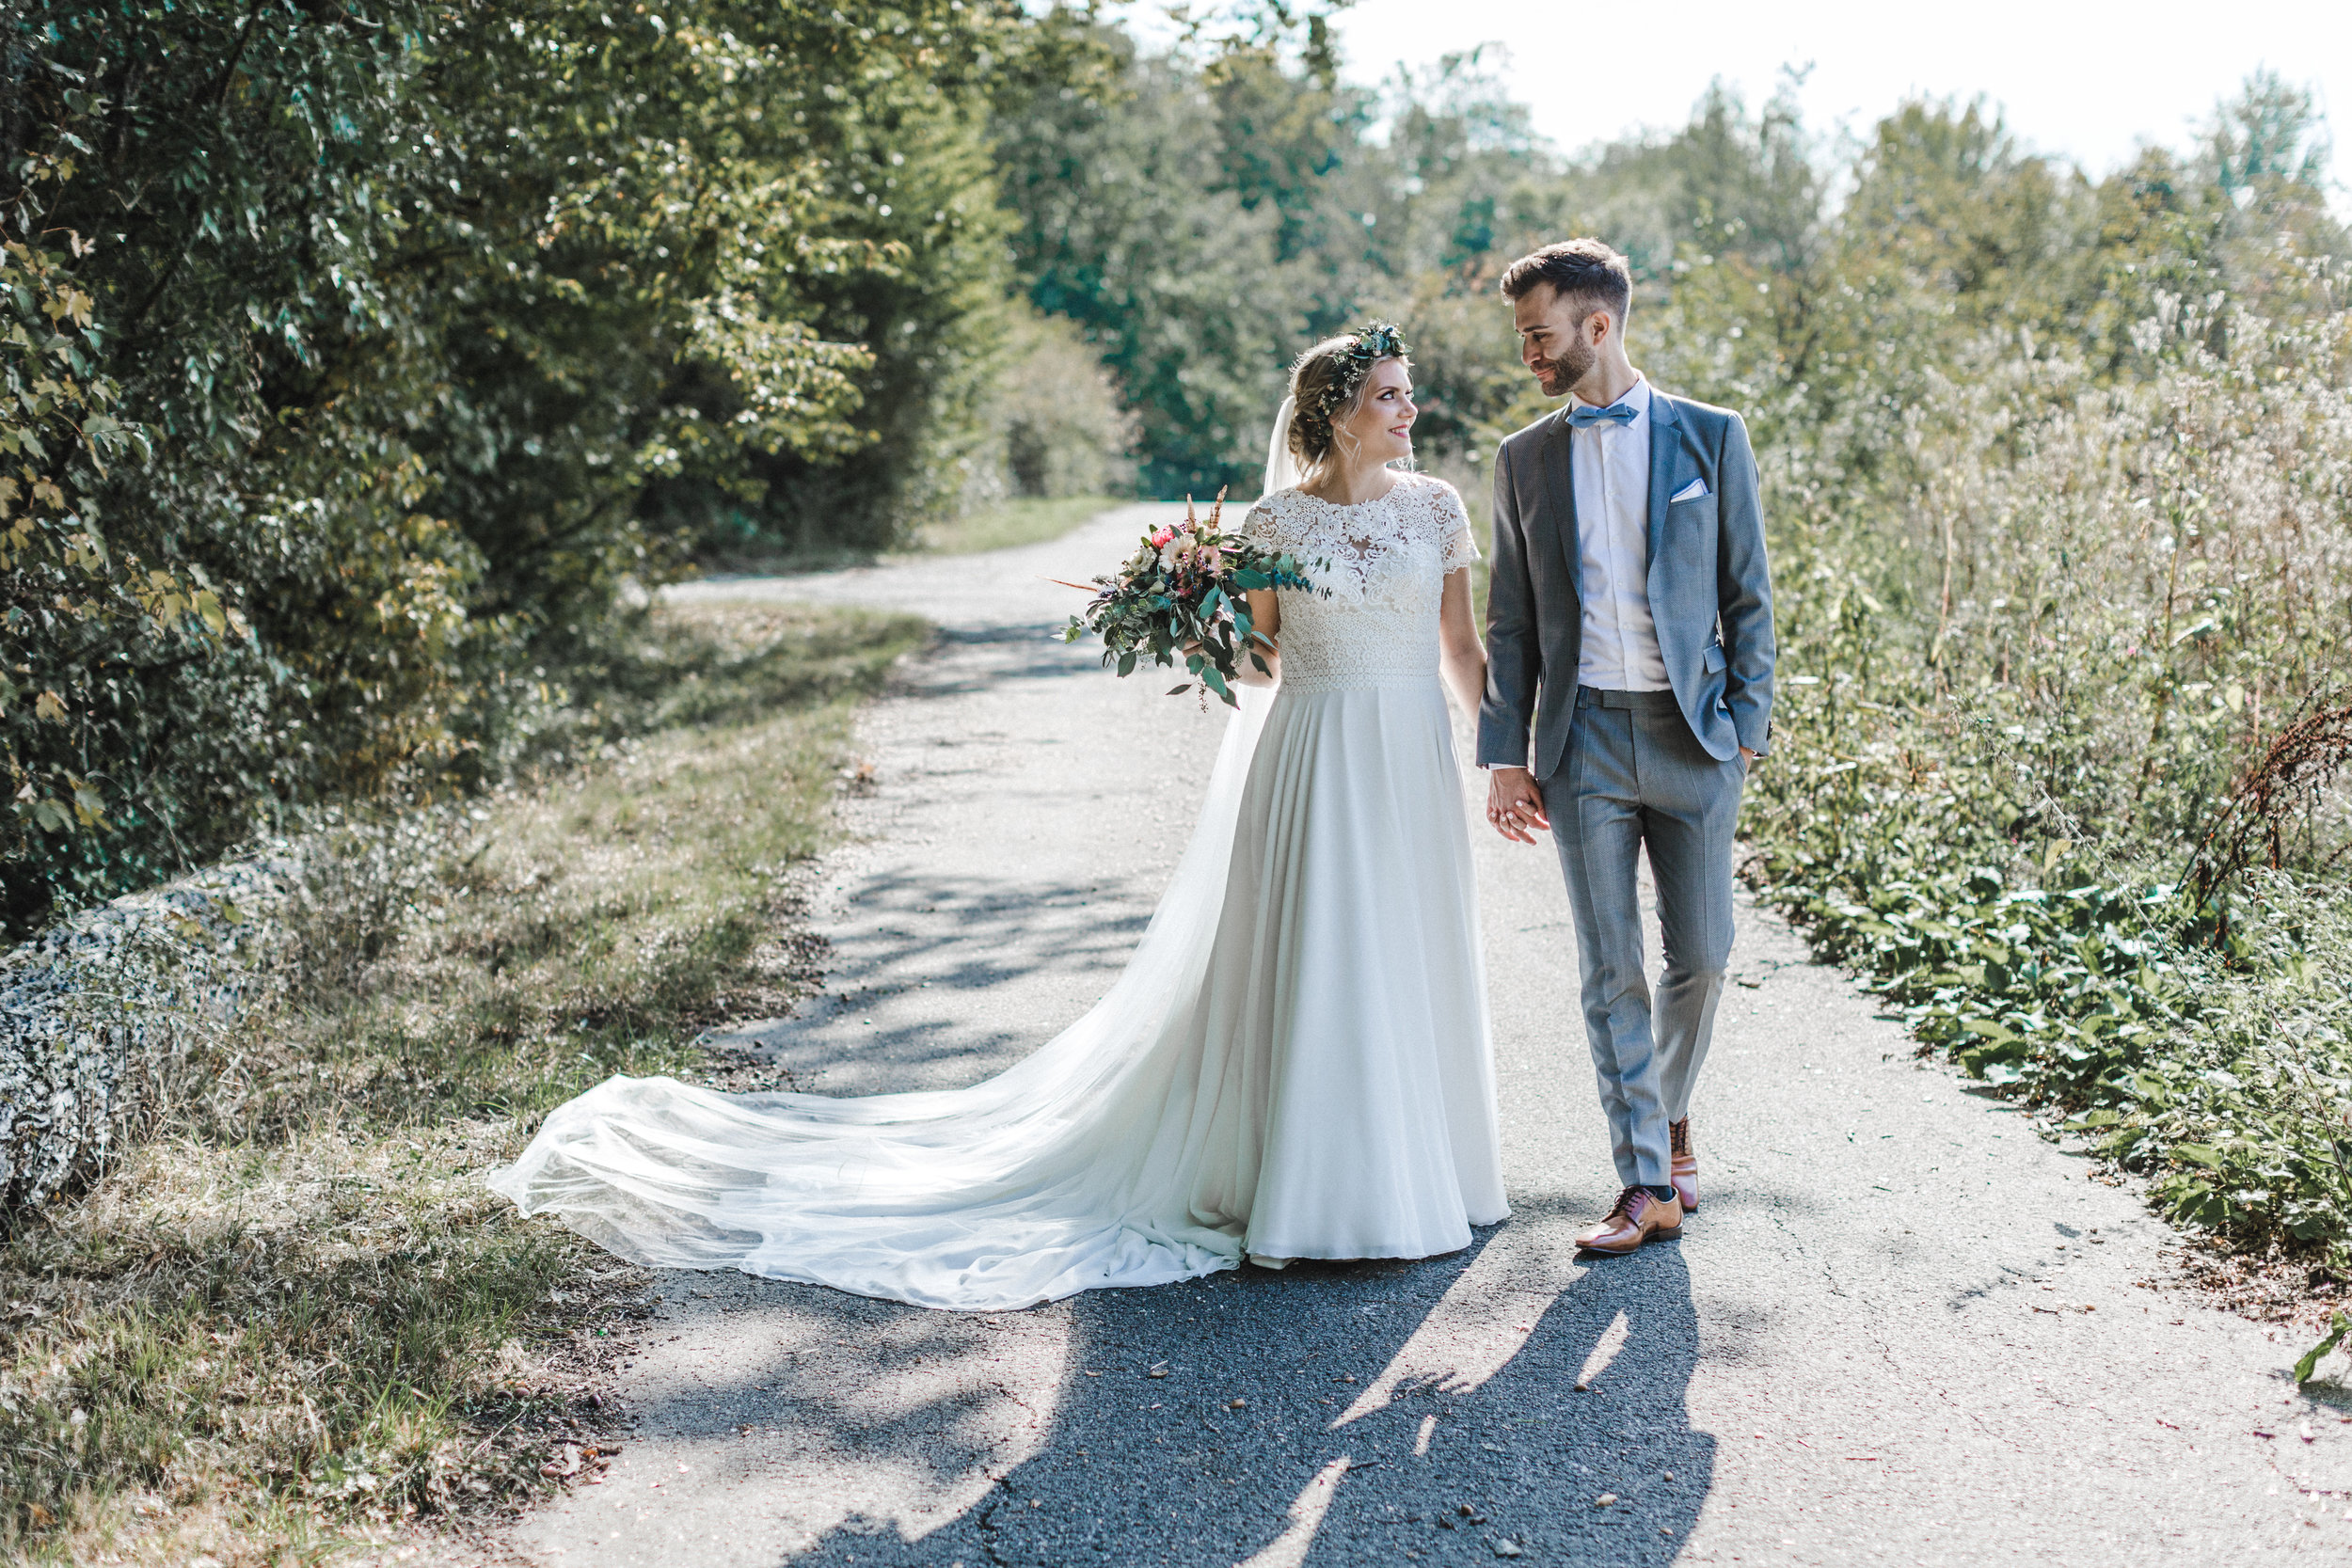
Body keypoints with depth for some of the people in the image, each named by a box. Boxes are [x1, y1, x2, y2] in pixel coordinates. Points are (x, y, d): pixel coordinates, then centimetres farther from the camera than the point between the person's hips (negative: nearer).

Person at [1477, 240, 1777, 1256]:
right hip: (1581, 739, 1)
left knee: (1701, 955, 4)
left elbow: (1748, 595, 4)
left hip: (1691, 734, -1)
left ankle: (1669, 1113, 32)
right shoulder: (1525, 458, 9)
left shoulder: (1710, 437, 3)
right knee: (1610, 970, 0)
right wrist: (1505, 755, 2)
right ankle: (1646, 1184, 7)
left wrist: (1746, 725, -4)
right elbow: (1509, 620, 9)